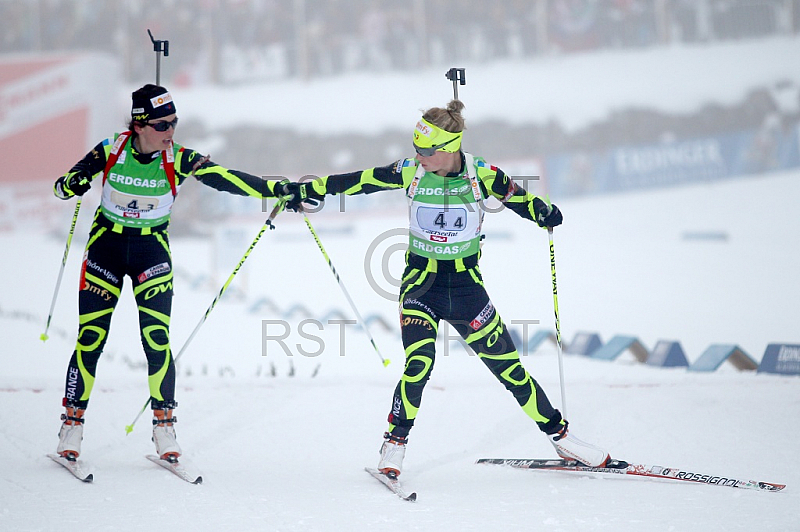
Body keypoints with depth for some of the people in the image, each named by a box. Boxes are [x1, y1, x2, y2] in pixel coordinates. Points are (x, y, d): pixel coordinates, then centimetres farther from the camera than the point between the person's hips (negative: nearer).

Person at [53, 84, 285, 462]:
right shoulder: (111, 150, -14)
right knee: (91, 338, -3)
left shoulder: (178, 159, -13)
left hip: (153, 250, 0)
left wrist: (278, 190, -31)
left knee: (157, 339, -8)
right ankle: (72, 424, 8)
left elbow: (227, 179, -20)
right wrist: (73, 184, -32)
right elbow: (62, 185, -8)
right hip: (106, 244, 0)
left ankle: (164, 426, 3)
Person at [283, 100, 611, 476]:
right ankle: (395, 443, -4)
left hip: (466, 286, 0)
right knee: (419, 363, -22)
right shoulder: (410, 172, -7)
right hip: (420, 283, 0)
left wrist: (544, 212, -24)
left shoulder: (481, 175, -10)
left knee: (508, 368, 2)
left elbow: (517, 197, -2)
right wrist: (308, 190, -1)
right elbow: (358, 181, 0)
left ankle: (560, 436, 18)